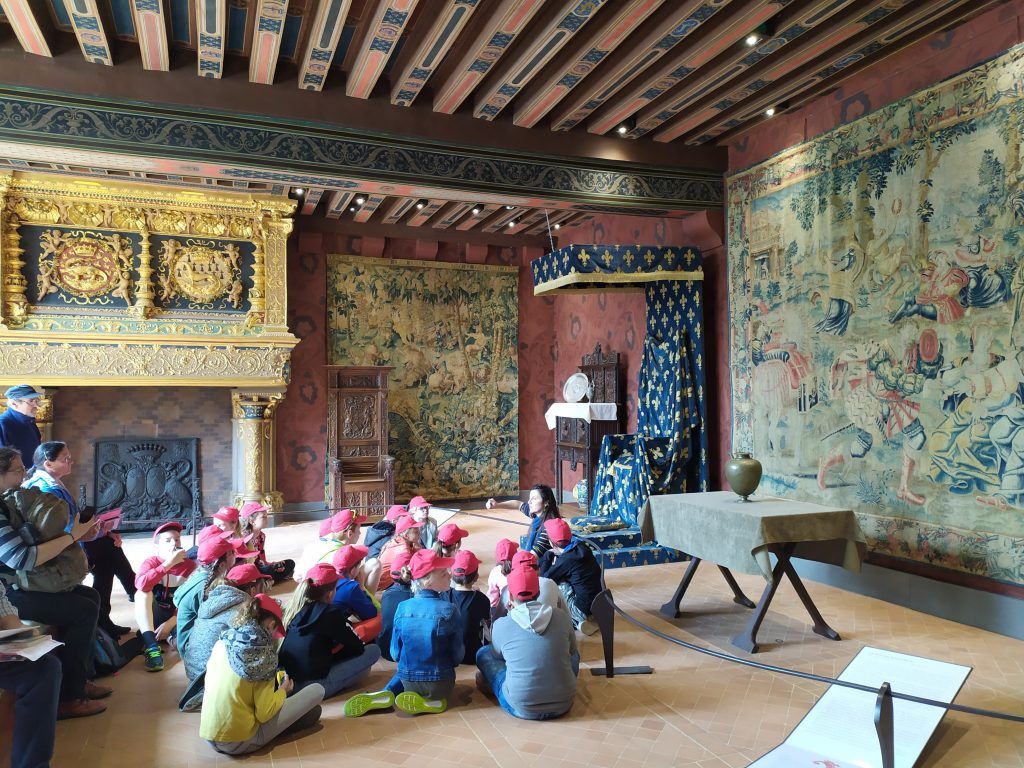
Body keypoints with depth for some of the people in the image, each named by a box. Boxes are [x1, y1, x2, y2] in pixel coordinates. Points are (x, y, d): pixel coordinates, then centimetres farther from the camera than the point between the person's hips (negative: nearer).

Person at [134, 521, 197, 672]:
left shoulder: (191, 565, -7)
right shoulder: (151, 561, -8)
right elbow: (141, 585, -31)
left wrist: (170, 623, -23)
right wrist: (169, 563, -33)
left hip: (178, 619, -2)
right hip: (153, 617, 2)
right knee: (144, 592, -29)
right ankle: (151, 645, -36)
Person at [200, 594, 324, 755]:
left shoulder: (222, 643, 0)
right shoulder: (263, 653, -15)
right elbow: (264, 713, -15)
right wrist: (283, 690, 4)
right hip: (239, 742, -6)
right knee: (317, 690, -3)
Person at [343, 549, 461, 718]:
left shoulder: (402, 608, -8)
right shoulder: (449, 610, -18)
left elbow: (395, 652, 0)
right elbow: (457, 655, -9)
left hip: (409, 682, 2)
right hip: (440, 684, -2)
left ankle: (387, 694, 4)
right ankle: (432, 700, 3)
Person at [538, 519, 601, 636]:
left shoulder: (565, 560, -20)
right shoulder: (581, 548, 2)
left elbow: (544, 579, -5)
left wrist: (547, 556, 4)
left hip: (585, 609, -8)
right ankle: (578, 621, 10)